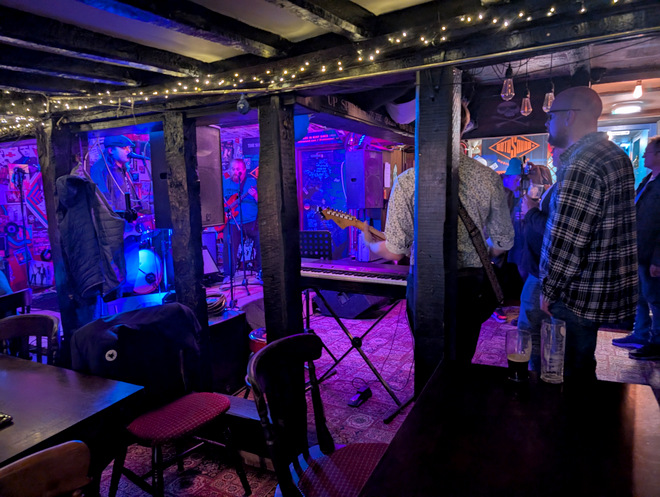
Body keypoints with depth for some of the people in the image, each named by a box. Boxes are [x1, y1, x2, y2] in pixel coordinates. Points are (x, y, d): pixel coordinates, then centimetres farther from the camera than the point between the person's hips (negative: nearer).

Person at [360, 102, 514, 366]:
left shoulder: (406, 181, -15)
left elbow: (394, 251, -13)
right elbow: (503, 242, 2)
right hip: (471, 284, 2)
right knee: (462, 363, 21)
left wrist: (369, 242, 8)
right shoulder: (489, 178, -6)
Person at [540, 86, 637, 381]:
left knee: (575, 373, 5)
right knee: (582, 368, 23)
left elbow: (566, 242, -24)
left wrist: (548, 291, -13)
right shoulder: (617, 155, 12)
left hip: (581, 295, -9)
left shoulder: (581, 165, -21)